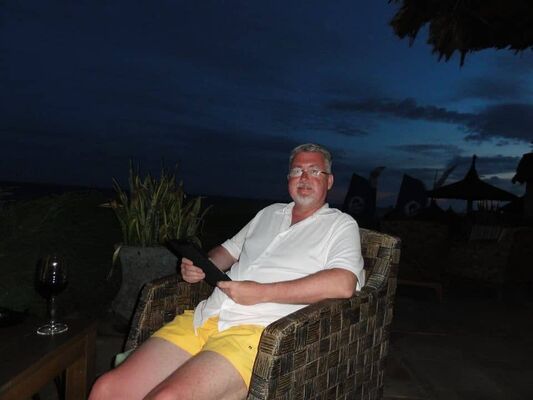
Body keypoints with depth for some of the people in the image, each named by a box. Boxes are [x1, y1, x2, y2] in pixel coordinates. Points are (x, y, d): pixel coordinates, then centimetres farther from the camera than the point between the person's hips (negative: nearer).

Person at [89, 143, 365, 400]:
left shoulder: (341, 225, 6)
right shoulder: (270, 213, 25)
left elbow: (343, 284, -12)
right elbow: (229, 249, 33)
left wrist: (262, 292, -15)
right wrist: (201, 267, 8)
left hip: (254, 331, -6)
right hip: (203, 317, 6)